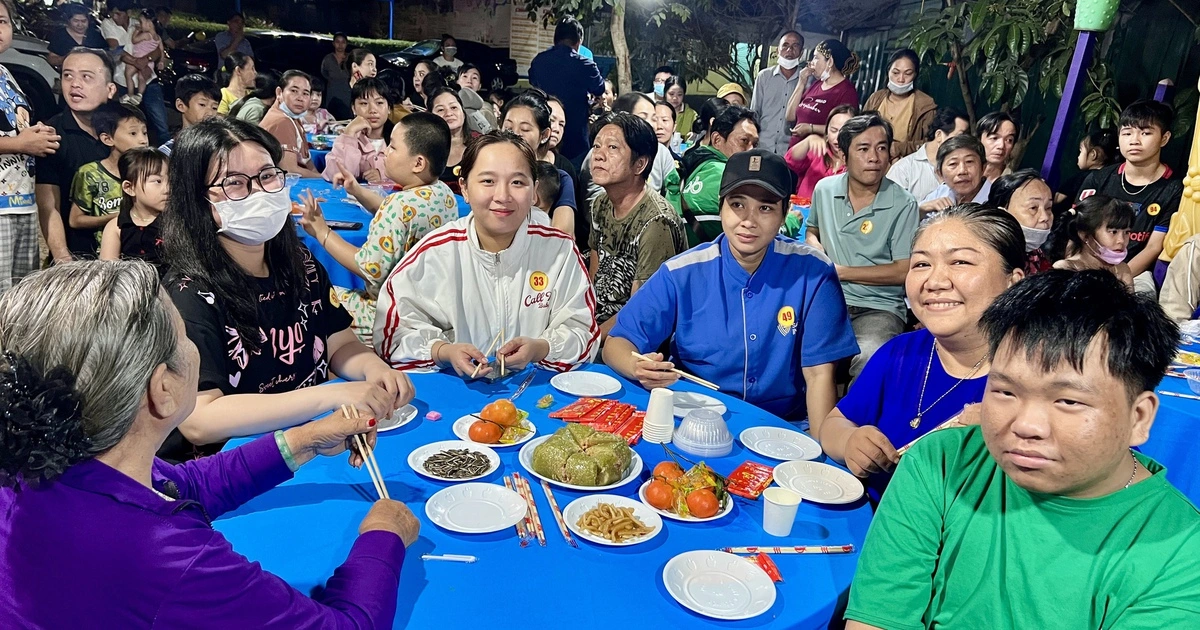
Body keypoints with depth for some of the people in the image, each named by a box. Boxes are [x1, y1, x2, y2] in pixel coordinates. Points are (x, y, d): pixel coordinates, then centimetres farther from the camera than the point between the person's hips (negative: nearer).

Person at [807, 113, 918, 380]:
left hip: (879, 307, -3)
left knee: (870, 361, -35)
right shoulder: (824, 189, 7)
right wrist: (817, 252, 2)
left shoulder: (903, 205, -4)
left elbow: (904, 272, -6)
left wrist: (841, 271, -6)